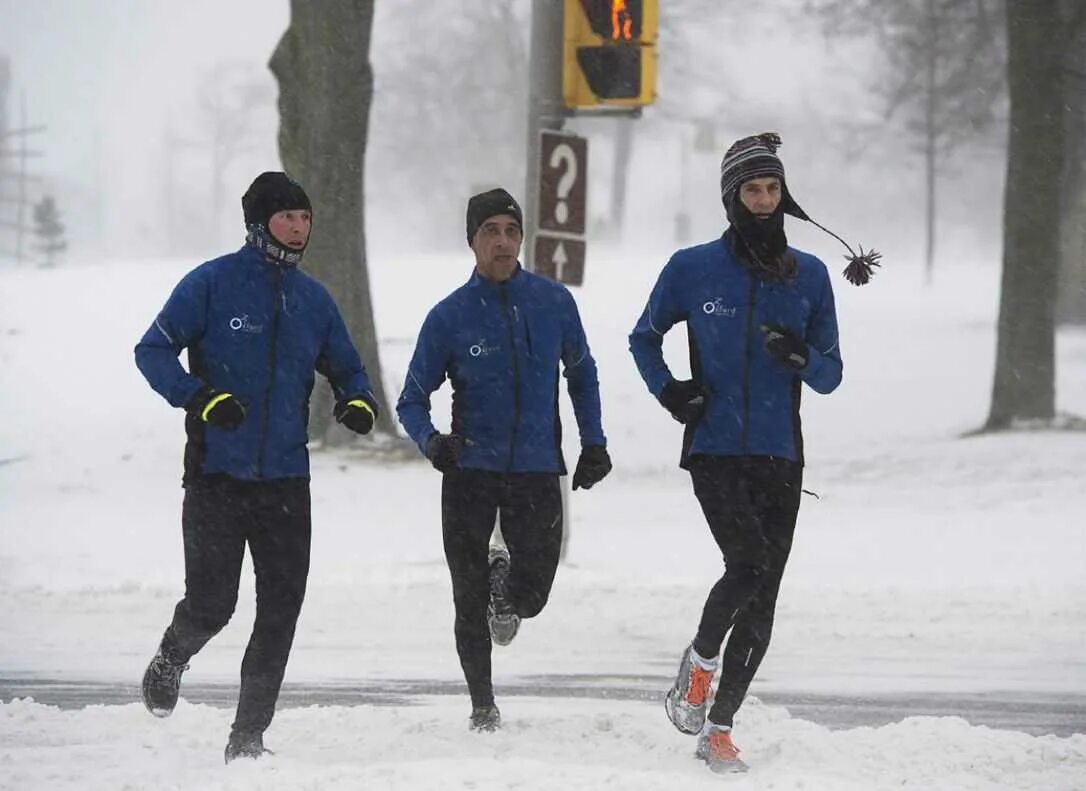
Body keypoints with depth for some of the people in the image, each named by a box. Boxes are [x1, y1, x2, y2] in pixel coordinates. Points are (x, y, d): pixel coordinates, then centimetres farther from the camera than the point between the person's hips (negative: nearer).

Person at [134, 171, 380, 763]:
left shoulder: (312, 299, 11)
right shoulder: (211, 284, -4)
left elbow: (346, 367, 22)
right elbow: (153, 350, -5)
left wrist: (358, 401, -1)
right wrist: (200, 398, -20)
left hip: (285, 480, 4)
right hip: (216, 475, -4)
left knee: (281, 612, 0)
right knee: (211, 603, -5)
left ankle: (248, 736, 10)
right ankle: (170, 662, 31)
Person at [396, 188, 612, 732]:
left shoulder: (553, 303, 1)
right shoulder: (450, 317, -5)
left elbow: (581, 372, 17)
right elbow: (412, 400, 1)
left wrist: (594, 442, 11)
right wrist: (429, 440, -19)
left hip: (537, 470, 1)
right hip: (470, 471, -1)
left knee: (531, 595, -3)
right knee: (470, 602, 3)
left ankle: (504, 583, 34)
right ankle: (482, 704, 20)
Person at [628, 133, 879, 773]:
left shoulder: (809, 276, 7)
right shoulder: (693, 269, 2)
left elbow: (831, 377, 10)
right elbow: (645, 338, 16)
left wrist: (801, 356, -12)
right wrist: (669, 391, -2)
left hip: (780, 457, 3)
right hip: (714, 450, -3)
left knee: (762, 600, 1)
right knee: (749, 565, -22)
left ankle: (719, 729, 11)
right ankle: (700, 660, 6)